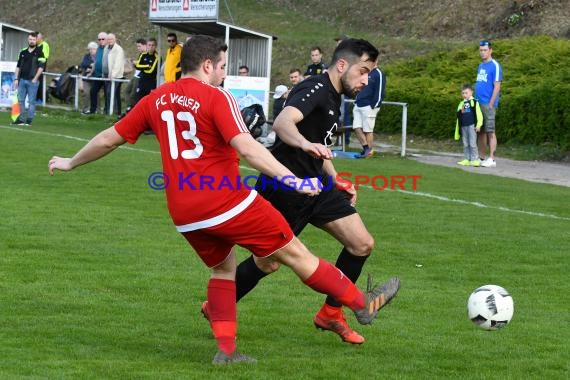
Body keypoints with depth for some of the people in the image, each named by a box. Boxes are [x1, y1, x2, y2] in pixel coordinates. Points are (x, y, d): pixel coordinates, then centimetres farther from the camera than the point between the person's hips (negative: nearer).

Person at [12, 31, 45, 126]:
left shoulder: (39, 53, -1)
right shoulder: (23, 52, 13)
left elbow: (41, 67, -7)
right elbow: (18, 66, 16)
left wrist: (35, 78, -13)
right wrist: (16, 79, 8)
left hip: (32, 81, -5)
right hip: (22, 80, 5)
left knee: (31, 101, -1)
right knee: (21, 100, 5)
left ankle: (29, 120, 2)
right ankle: (21, 119, 11)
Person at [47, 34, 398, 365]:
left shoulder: (156, 100, 8)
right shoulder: (217, 98, -10)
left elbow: (109, 139, 16)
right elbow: (246, 147, -23)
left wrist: (71, 163, 31)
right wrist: (294, 181, -26)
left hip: (185, 215, 6)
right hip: (228, 205, -6)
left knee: (223, 268, 25)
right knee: (295, 253, 5)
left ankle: (226, 350, 14)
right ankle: (362, 303, 15)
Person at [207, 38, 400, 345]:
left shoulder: (333, 99, 14)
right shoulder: (315, 89, -16)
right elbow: (282, 122, -37)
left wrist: (336, 181, 22)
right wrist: (304, 144, -55)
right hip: (284, 186, -9)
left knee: (362, 244, -2)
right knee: (267, 263, 1)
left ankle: (330, 314, 12)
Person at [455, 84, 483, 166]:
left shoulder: (474, 102, -1)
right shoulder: (461, 103, 16)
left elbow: (479, 114, -6)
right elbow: (458, 115, 17)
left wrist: (478, 125, -14)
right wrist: (461, 112, -5)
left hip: (472, 125, -6)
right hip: (463, 126, 6)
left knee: (472, 143, -9)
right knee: (465, 144, 8)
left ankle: (474, 159, -7)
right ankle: (466, 159, 11)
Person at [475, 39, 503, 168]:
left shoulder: (495, 66, -7)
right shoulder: (480, 66, 17)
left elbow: (497, 86, -11)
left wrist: (491, 104, -16)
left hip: (488, 104, -8)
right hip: (478, 103, 8)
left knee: (490, 131, -7)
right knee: (480, 132, 9)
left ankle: (492, 159, -7)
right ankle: (481, 157, 14)